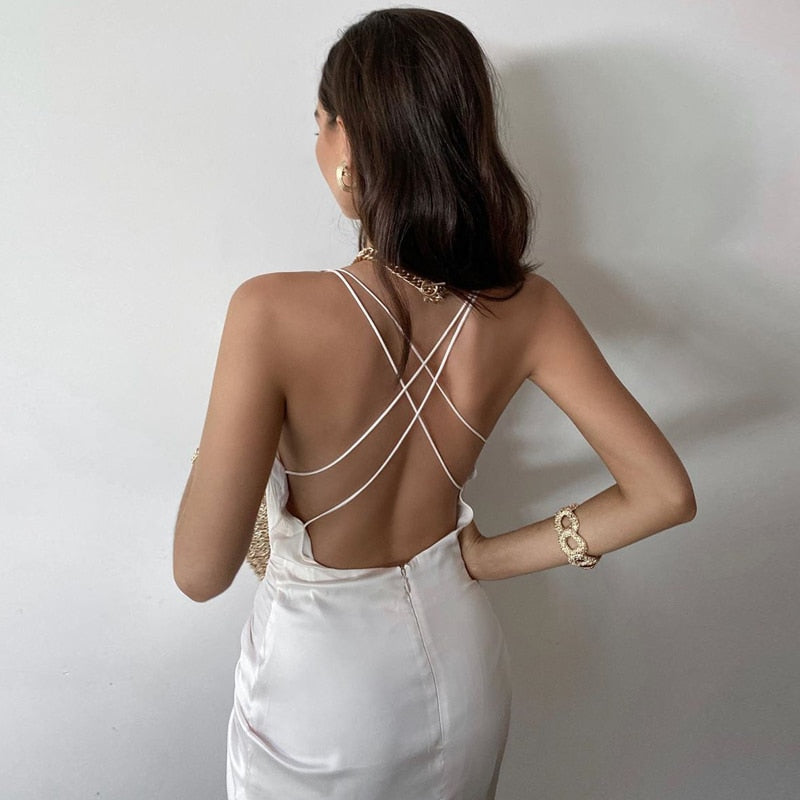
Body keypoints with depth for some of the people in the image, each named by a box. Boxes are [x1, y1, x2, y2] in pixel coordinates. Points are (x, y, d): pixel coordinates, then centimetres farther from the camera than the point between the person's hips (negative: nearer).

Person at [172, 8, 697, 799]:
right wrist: (491, 556, -5)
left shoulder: (275, 312, -30)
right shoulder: (526, 308, -17)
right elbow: (663, 493, -13)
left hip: (323, 674, -3)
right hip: (461, 653, 4)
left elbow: (201, 573, -22)